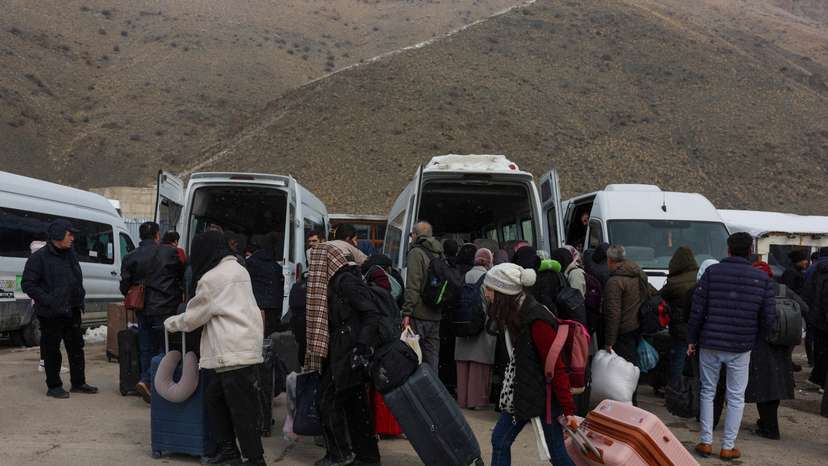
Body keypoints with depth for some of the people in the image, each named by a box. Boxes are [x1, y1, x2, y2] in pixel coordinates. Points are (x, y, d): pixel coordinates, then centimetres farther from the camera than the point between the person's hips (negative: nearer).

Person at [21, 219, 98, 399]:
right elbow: (28, 284, -12)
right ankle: (53, 387, 14)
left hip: (72, 311, 7)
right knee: (52, 351, 3)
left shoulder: (70, 254, 11)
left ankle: (78, 383, 24)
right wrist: (48, 301, -20)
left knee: (76, 347, 13)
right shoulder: (39, 257, -11)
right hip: (51, 314, -7)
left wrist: (80, 298, 10)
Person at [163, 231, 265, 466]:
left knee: (242, 409, -4)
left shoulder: (211, 279, -9)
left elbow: (192, 318, -1)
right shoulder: (238, 270, 18)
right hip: (246, 348, 9)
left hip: (234, 354, -9)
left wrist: (169, 323, 19)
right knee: (214, 397, 17)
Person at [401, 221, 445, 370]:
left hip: (419, 315, -7)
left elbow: (412, 286, -16)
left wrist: (407, 312, -16)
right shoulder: (439, 254, 16)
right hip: (436, 315, 7)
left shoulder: (416, 253, -8)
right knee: (432, 357, 12)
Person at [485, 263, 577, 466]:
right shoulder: (515, 313, 4)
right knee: (499, 440, 10)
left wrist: (568, 409, -19)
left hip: (544, 395, -9)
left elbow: (556, 367, -22)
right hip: (520, 392, 9)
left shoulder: (537, 320, -24)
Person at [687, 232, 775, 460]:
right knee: (736, 397, 10)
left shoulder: (712, 272, -5)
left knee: (707, 392, 13)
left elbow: (697, 309, -6)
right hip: (741, 348, 0)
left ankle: (706, 442, 16)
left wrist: (692, 339, 3)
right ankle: (728, 447, 14)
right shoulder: (762, 278, -1)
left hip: (710, 344, 0)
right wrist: (754, 339, 15)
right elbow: (769, 317, -1)